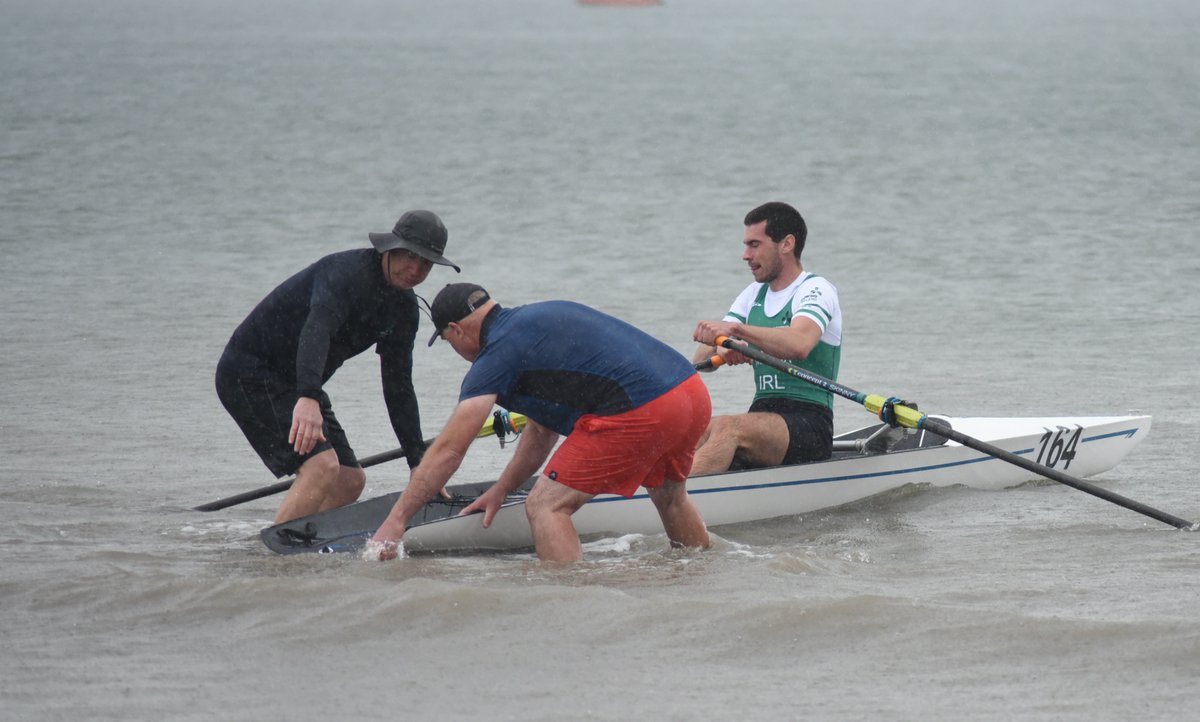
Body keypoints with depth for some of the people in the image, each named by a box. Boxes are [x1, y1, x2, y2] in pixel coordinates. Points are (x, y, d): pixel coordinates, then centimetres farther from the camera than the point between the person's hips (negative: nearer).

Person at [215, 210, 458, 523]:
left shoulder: (405, 308, 5)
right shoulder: (349, 271, -23)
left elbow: (398, 387, 8)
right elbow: (317, 328, -41)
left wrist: (419, 463, 3)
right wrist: (308, 398, -56)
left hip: (295, 385, 10)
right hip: (250, 372, -10)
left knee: (350, 481, 6)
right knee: (323, 466, -25)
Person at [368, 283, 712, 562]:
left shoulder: (498, 353, -1)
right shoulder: (538, 319, 26)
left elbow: (448, 450, -3)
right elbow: (542, 430, 35)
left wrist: (396, 521, 0)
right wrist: (501, 489, 42)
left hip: (641, 411, -9)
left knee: (546, 506, -3)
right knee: (670, 495, 35)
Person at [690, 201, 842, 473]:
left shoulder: (816, 290, -3)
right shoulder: (754, 294, 20)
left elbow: (799, 345, -27)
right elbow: (701, 361, 10)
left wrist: (734, 329, -35)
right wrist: (724, 351, -13)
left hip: (809, 427, -6)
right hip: (762, 415, 6)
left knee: (727, 428, -34)